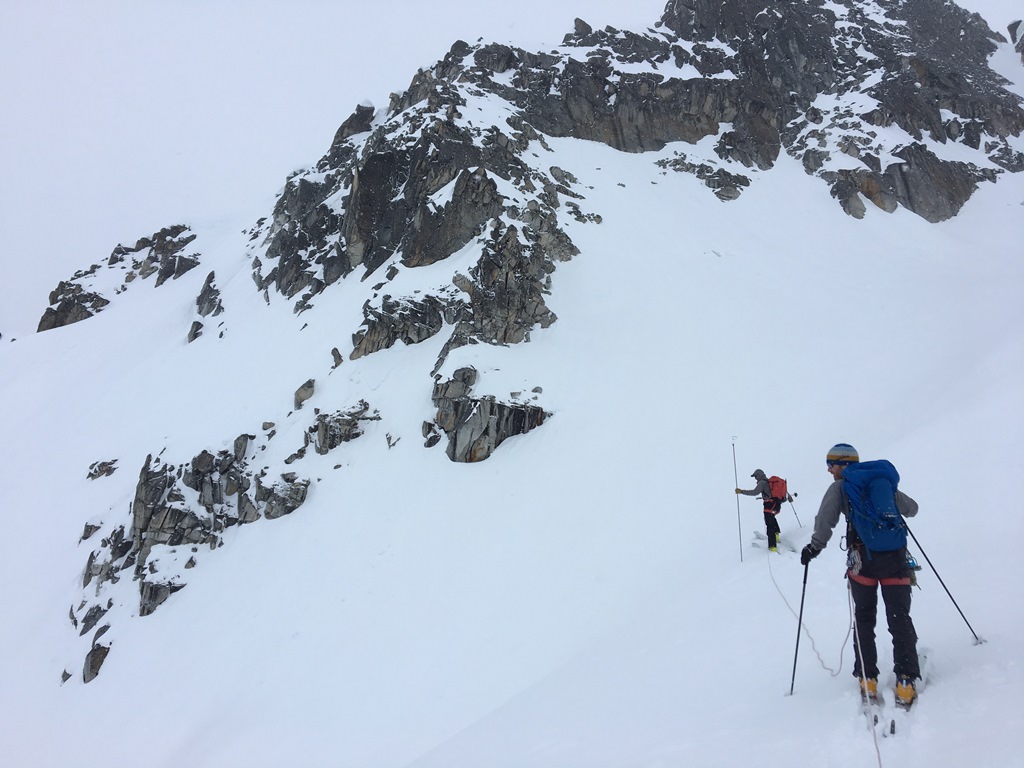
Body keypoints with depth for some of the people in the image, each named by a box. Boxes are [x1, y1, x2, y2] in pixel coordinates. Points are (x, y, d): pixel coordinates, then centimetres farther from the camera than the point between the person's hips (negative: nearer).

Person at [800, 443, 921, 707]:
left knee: (864, 619, 14)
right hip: (895, 557, 3)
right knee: (900, 620, 6)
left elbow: (825, 519, -12)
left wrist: (815, 547, -1)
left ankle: (868, 679, 9)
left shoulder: (839, 488, 4)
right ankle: (906, 682, -2)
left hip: (862, 559, -2)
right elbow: (911, 508, 25)